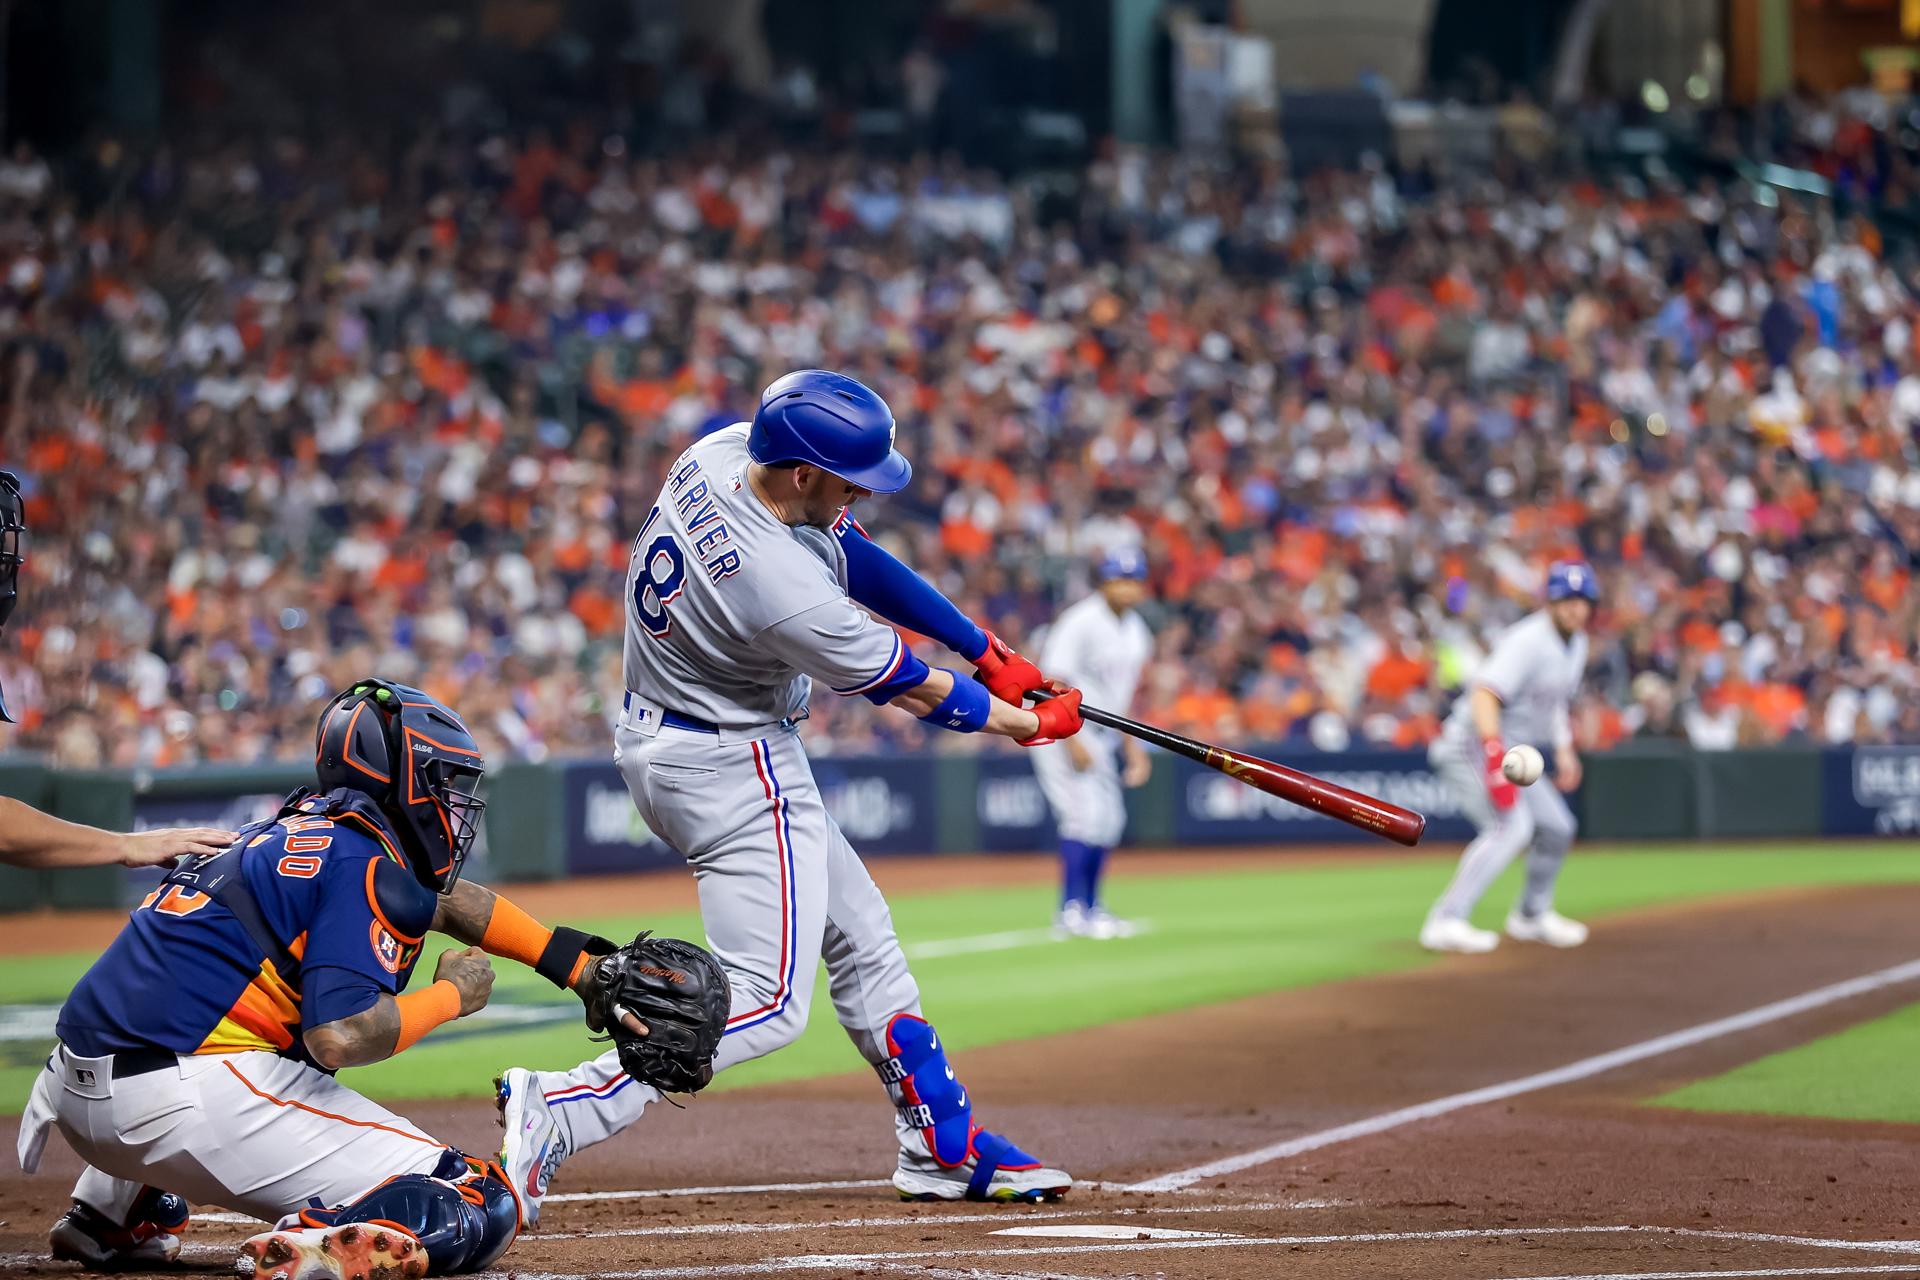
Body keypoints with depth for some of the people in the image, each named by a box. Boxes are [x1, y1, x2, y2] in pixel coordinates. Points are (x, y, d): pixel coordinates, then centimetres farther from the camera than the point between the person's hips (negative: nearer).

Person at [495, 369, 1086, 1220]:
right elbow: (909, 690, -15)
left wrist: (986, 650, 5)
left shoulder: (718, 455, -9)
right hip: (731, 771, -10)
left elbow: (853, 554, 4)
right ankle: (559, 1110, -20)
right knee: (767, 1003, -11)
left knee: (859, 935, 18)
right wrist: (1027, 724, 2)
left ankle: (944, 1148, 27)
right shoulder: (785, 590, -32)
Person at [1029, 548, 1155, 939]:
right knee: (1086, 816, -16)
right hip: (1064, 731, -9)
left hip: (1103, 735, 9)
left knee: (1109, 821, 10)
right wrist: (1073, 743, -26)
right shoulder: (1081, 623, -18)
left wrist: (1132, 744, 15)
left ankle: (1090, 909, 20)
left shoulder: (1135, 631, 8)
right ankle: (1071, 911, -13)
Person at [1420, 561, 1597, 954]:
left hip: (1511, 754, 10)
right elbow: (1484, 693, -33)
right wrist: (1495, 755, -43)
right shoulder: (1528, 640, -22)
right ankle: (1445, 922, -34)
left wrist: (1564, 752, 17)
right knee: (1512, 825, -29)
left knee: (1557, 827, 16)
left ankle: (1532, 916, 36)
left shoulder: (1576, 644, 9)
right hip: (1471, 745, -10)